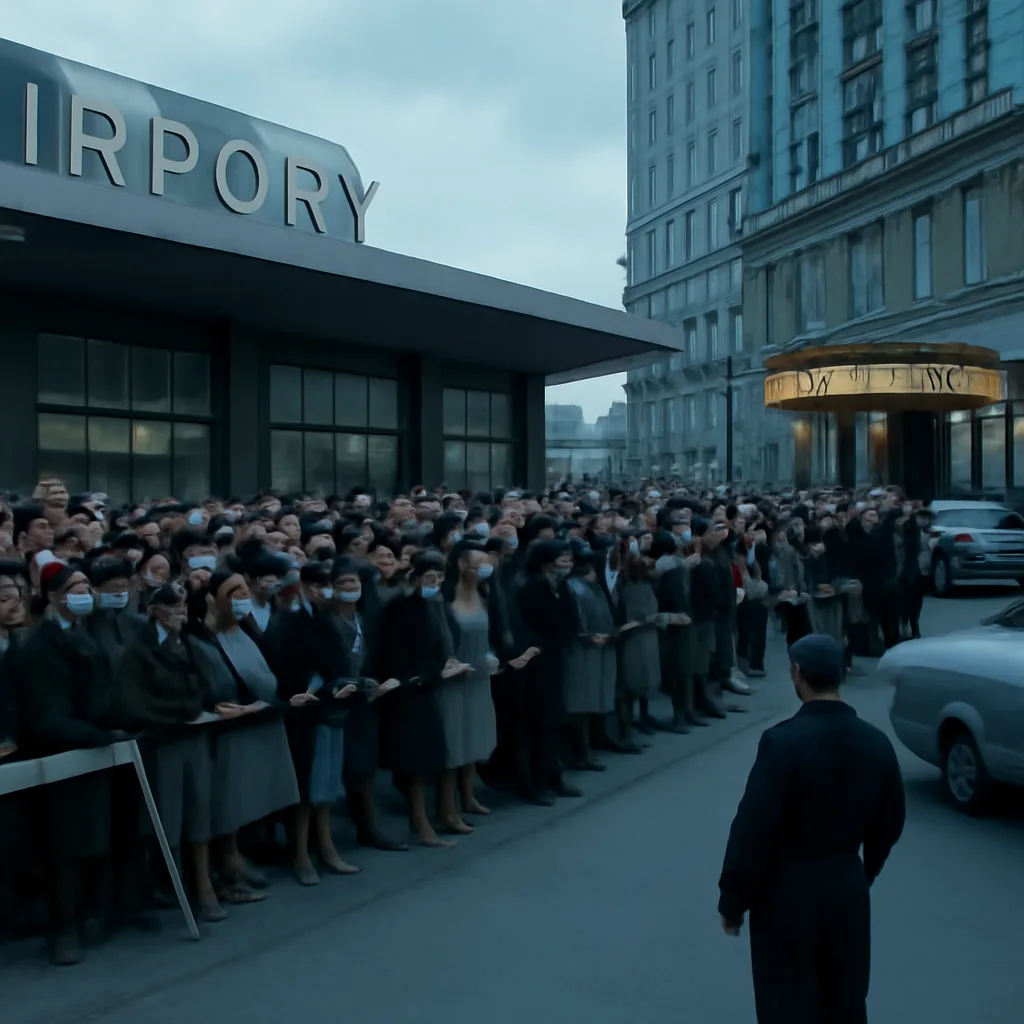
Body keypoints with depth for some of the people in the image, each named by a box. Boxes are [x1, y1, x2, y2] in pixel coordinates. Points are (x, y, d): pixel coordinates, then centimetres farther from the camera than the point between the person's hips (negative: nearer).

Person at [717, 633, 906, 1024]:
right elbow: (890, 822, 9)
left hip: (788, 889, -5)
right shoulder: (875, 742, -3)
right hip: (849, 886, 5)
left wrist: (732, 901, -8)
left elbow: (753, 828, -19)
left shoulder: (783, 741, -21)